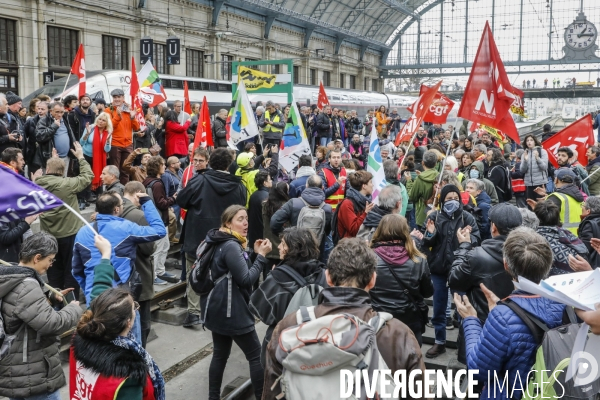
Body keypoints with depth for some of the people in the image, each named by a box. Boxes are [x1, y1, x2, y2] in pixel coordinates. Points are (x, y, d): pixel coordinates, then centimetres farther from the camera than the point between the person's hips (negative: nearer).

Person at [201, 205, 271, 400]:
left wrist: (254, 253, 4)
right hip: (231, 310, -10)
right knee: (257, 355, 1)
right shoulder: (231, 246, -19)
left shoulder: (221, 243, 11)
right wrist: (261, 256, -16)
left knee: (220, 354, 15)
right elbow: (246, 279, -21)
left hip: (218, 307, 10)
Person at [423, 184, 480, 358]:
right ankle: (439, 342, 28)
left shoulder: (467, 217, -7)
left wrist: (467, 238, -33)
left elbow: (477, 238, -12)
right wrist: (430, 234, -20)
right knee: (439, 308, 13)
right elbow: (427, 244, 1)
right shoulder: (434, 217, -2)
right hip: (439, 268, 2)